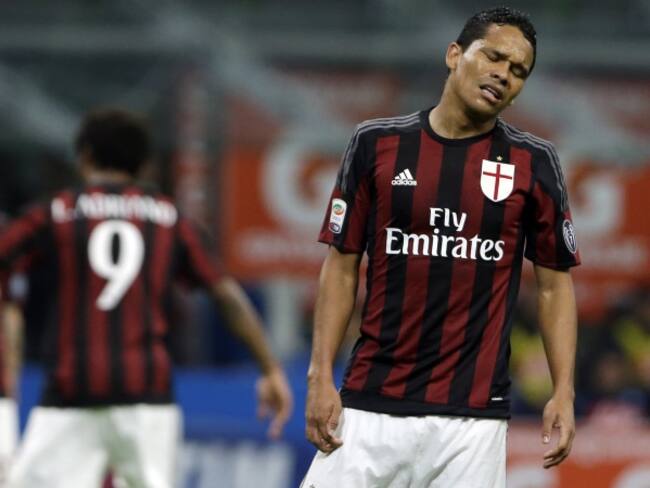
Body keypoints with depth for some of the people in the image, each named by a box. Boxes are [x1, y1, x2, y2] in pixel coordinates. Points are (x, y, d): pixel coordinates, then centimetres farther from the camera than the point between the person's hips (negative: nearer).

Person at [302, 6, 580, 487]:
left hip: (474, 412, 0)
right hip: (371, 406, 0)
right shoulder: (376, 144, 4)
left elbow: (554, 284, 8)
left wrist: (564, 392, -3)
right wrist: (321, 376, -2)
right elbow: (342, 267, 7)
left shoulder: (533, 163, 4)